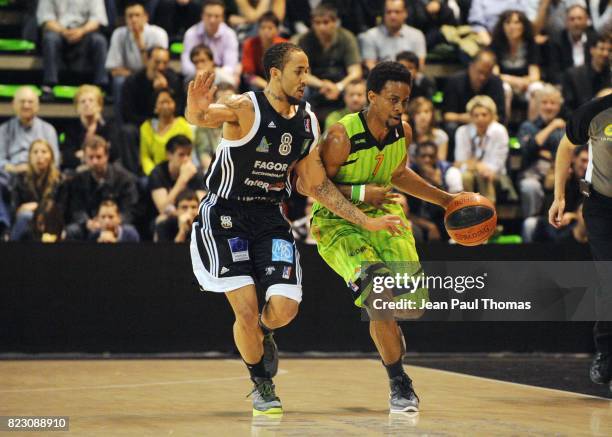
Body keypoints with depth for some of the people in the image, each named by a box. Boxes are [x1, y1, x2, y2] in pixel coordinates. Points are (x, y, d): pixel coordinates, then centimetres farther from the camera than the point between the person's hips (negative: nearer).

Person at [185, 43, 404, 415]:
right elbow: (200, 118, -40)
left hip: (269, 217, 5)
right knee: (247, 310, -10)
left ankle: (264, 334, 28)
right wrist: (197, 111, -66)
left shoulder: (308, 121, 1)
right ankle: (262, 384, 15)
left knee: (285, 307, -9)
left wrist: (366, 221, 7)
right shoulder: (246, 108, -19)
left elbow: (317, 184, 10)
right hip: (225, 216, -5)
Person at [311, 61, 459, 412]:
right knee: (379, 297, -25)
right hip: (338, 222, -6)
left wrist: (446, 200, 15)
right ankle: (399, 384, -7)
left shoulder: (403, 132, -5)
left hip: (383, 213, 6)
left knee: (413, 305, -5)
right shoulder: (343, 137, -25)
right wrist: (360, 193, -31)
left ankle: (383, 327, 35)